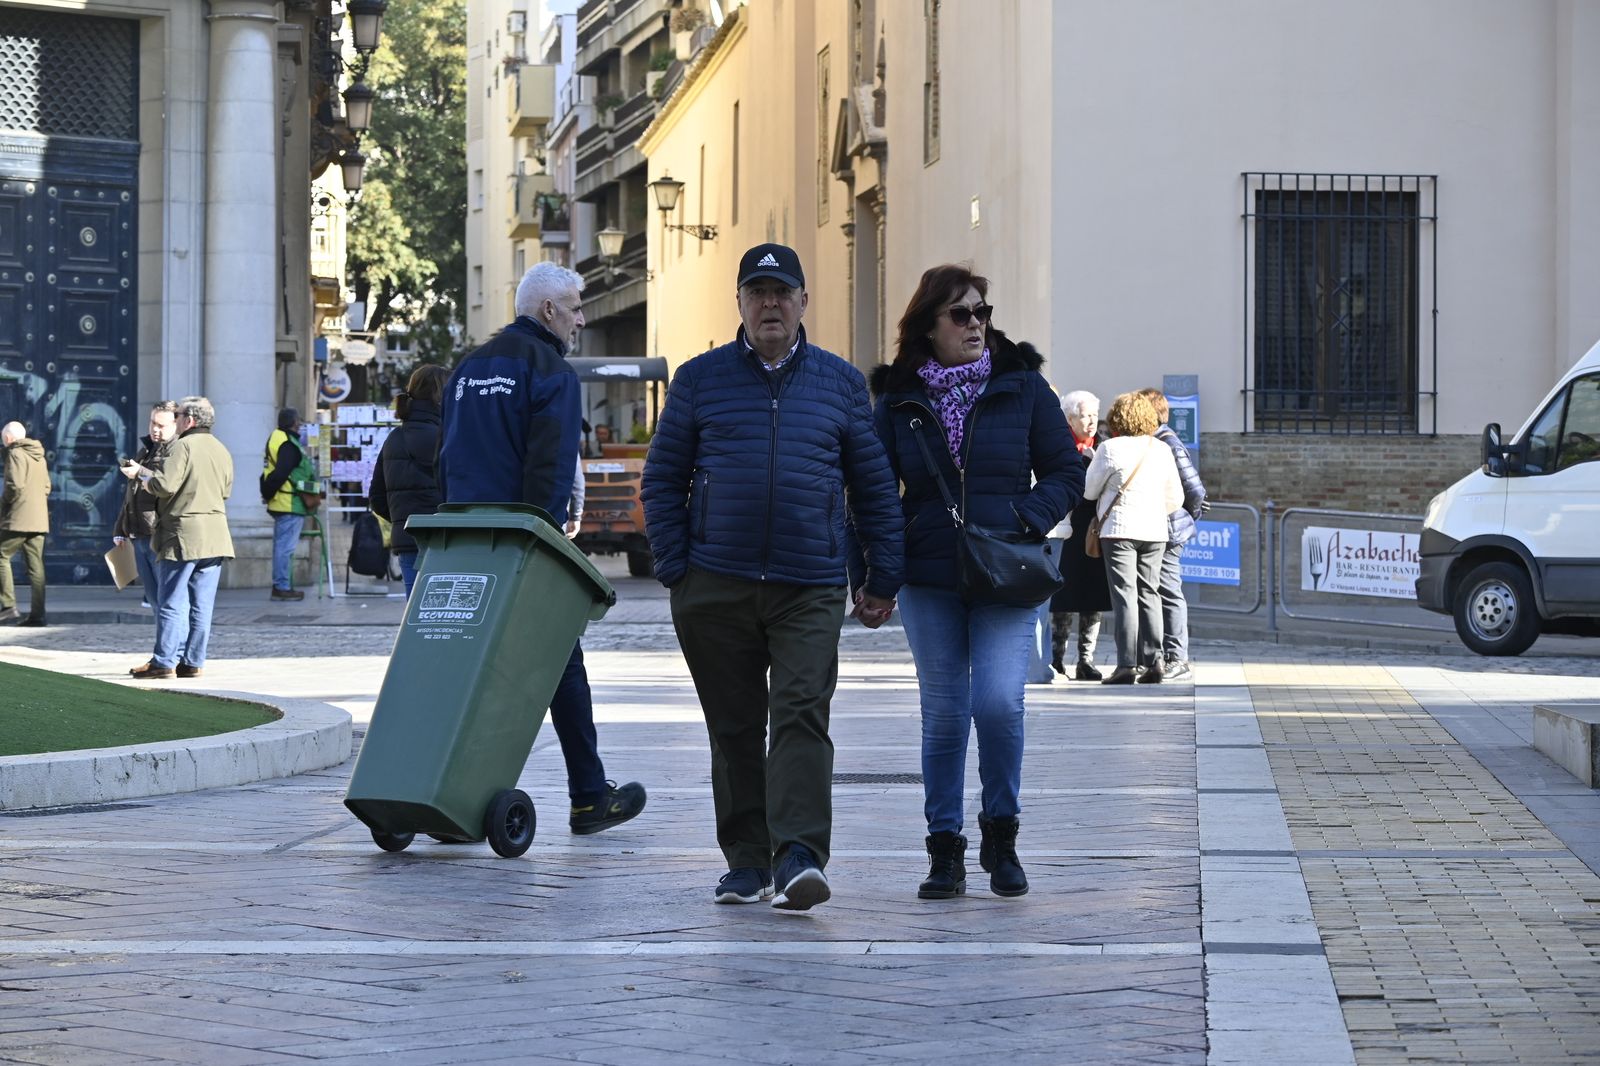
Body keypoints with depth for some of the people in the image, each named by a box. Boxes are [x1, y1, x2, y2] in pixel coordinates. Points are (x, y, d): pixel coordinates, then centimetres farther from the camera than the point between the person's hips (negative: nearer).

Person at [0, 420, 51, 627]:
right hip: (39, 520, 7)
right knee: (35, 565, 5)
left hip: (18, 518, -7)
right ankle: (37, 614, 2)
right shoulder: (39, 456, 17)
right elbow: (46, 487, 19)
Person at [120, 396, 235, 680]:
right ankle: (193, 661, 8)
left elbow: (166, 485, -17)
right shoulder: (221, 451, 14)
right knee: (201, 605, 7)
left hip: (182, 535, -7)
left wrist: (141, 473, -2)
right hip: (214, 537, 7)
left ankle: (164, 662, -4)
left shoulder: (181, 446, -10)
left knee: (172, 602, -4)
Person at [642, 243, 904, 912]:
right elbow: (662, 479, 9)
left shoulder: (841, 383, 10)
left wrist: (882, 580, 7)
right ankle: (747, 861, 14)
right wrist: (674, 569, -1)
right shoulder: (700, 379, 9)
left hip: (811, 591, -1)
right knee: (734, 727, 6)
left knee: (801, 717, -12)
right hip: (715, 588, 1)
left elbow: (874, 487, 13)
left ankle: (799, 856, -19)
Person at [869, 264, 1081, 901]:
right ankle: (945, 851, 12)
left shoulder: (1021, 387, 5)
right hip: (929, 582, 1)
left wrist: (1029, 516, -10)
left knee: (999, 703, -14)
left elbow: (1065, 472, 8)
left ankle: (1001, 835, 6)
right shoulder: (899, 399, 7)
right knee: (943, 715, 3)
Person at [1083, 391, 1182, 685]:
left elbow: (1089, 490, 1)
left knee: (1124, 595, -4)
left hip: (1119, 529, -4)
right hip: (1154, 531, 4)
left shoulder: (1110, 449, -8)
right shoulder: (1162, 450, 7)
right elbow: (1175, 498, 11)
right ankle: (1152, 661, 5)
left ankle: (1127, 664, -9)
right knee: (1149, 594, 10)